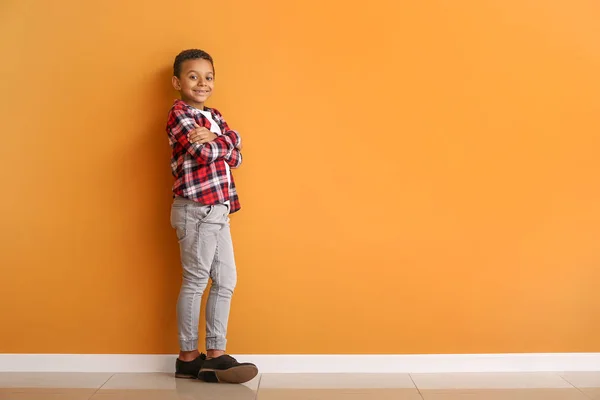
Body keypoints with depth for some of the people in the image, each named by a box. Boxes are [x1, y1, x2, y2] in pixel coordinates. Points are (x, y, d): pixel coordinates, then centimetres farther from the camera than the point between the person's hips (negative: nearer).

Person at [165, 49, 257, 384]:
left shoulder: (214, 116, 18)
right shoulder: (179, 114, -6)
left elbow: (236, 156, 5)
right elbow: (205, 152, -20)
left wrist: (213, 138, -11)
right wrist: (224, 141, -1)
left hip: (218, 209, 8)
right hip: (196, 209, -8)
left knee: (226, 281, 8)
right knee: (195, 281, -1)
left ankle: (215, 354, 16)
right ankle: (188, 357, 11)